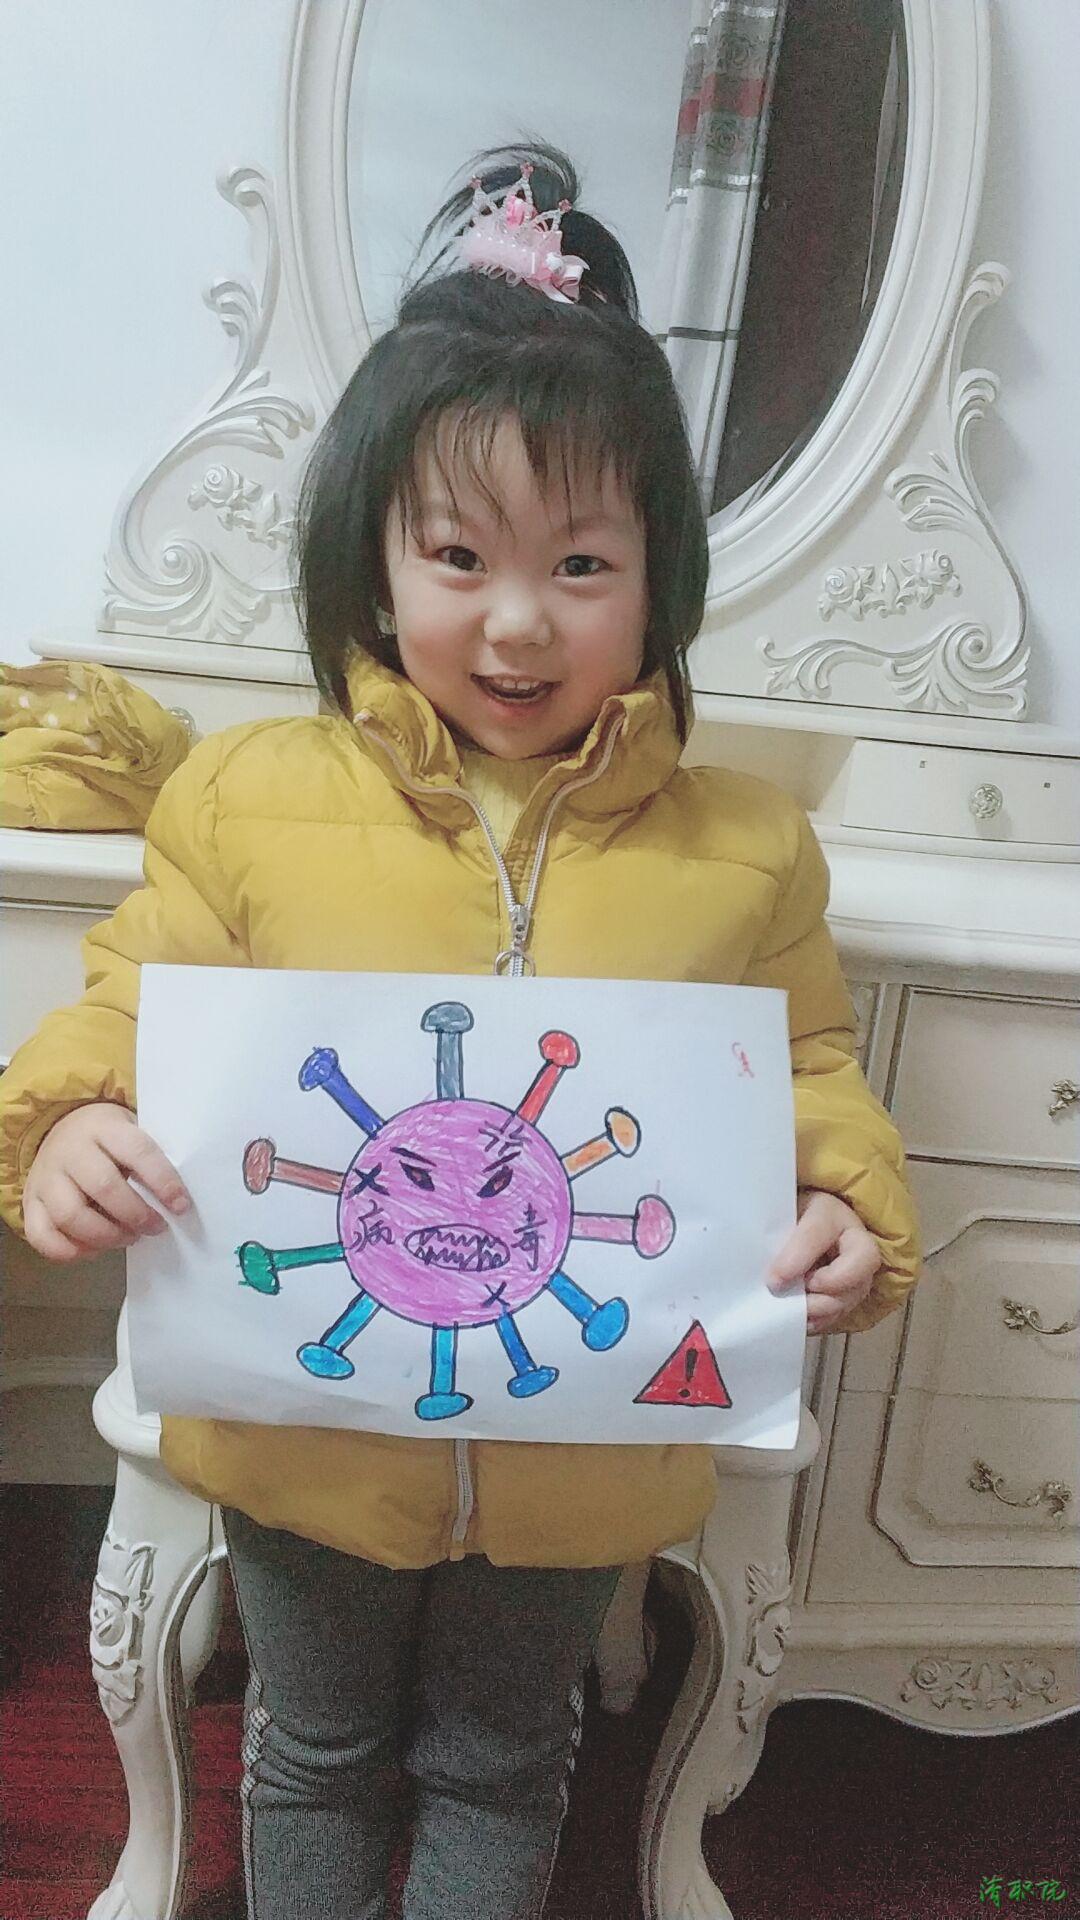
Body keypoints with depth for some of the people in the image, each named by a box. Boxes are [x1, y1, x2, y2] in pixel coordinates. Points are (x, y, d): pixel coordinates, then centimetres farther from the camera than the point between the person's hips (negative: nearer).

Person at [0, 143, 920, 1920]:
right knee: (317, 1756, 28)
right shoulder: (247, 799, -13)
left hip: (586, 1452, 1)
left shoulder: (742, 849, -10)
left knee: (502, 1768, 28)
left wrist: (847, 1209, -20)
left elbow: (810, 1069, -1)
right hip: (306, 1426, 0)